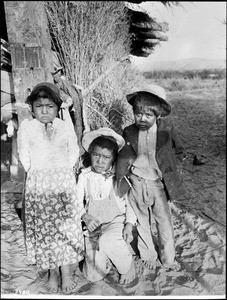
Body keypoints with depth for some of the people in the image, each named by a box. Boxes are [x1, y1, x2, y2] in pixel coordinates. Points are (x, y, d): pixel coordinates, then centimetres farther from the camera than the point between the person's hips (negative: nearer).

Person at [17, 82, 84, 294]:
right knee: (44, 228, 4)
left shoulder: (66, 127, 4)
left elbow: (74, 153, 7)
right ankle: (53, 271, 20)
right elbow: (24, 156, 3)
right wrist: (37, 173, -1)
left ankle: (66, 272, 13)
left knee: (66, 226, 0)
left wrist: (61, 171, -1)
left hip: (64, 183, 0)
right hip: (38, 185, 0)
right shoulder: (26, 127, 2)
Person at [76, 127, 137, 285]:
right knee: (93, 276, -1)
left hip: (117, 221, -2)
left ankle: (128, 270, -7)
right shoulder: (85, 176, -2)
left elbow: (130, 201, -2)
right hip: (94, 226, 3)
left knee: (106, 241, -37)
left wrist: (129, 225, -15)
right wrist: (85, 216, -23)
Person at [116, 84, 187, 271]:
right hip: (136, 184, 1)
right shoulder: (129, 132, -6)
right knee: (141, 221, 17)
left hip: (159, 183, -1)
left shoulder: (167, 128, -9)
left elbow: (179, 152, 5)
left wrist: (172, 172, -2)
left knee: (164, 221, 12)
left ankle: (168, 258, 36)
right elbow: (123, 157, 6)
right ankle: (148, 255, 41)